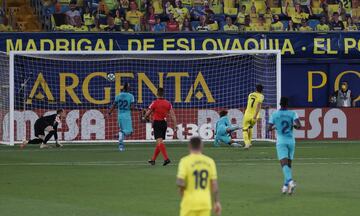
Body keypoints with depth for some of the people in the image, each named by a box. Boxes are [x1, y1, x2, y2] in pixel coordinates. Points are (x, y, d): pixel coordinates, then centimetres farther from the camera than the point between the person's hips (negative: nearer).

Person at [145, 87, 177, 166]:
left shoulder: (154, 103, -10)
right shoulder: (168, 103, 2)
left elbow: (147, 113, -2)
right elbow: (173, 116, -1)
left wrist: (145, 118, 21)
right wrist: (175, 126, 3)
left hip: (157, 123, -5)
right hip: (164, 123, 5)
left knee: (159, 142, -12)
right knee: (159, 142, 15)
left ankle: (166, 158, -28)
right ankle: (153, 159, 27)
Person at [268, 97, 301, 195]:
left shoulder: (274, 115, -1)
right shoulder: (292, 114, -1)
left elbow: (269, 128, -2)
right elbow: (299, 126, -13)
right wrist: (294, 126, 10)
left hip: (281, 141, -2)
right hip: (291, 140, 2)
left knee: (284, 164, -13)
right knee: (289, 164, 16)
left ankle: (290, 181, -37)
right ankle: (286, 186, 20)